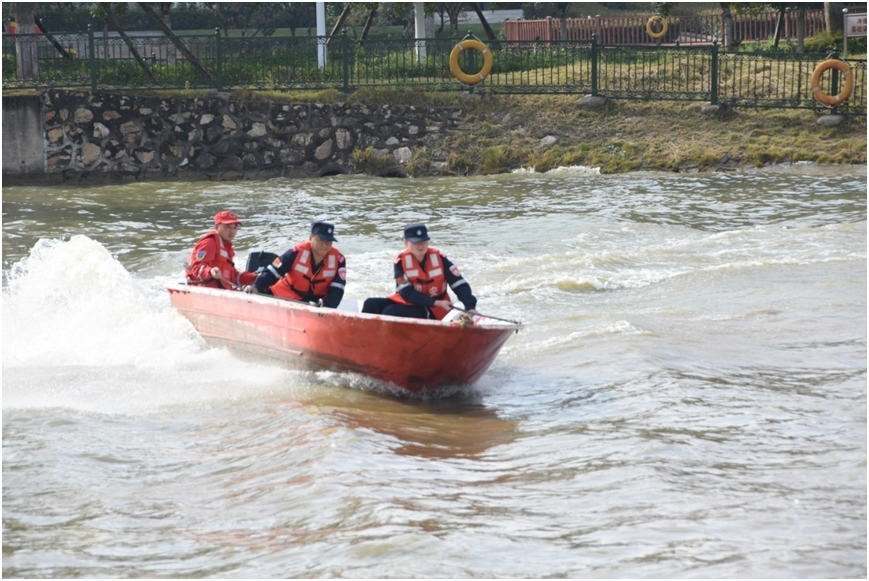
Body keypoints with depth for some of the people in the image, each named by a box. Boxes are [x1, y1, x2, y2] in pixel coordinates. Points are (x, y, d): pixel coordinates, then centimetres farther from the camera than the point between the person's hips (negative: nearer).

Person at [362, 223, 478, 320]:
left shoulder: (439, 258, -10)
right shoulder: (401, 262, -7)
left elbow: (460, 284, -9)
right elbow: (407, 292, -13)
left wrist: (470, 307, -23)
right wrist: (435, 302, -22)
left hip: (433, 312, -4)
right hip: (408, 302, 4)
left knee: (390, 312, -28)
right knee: (371, 304, -15)